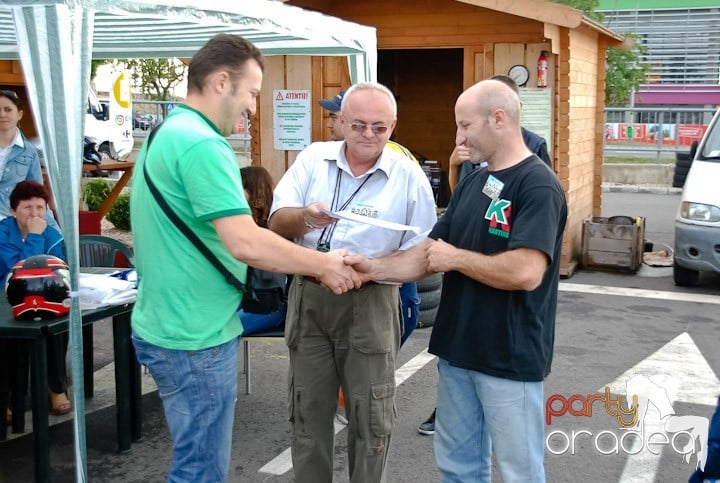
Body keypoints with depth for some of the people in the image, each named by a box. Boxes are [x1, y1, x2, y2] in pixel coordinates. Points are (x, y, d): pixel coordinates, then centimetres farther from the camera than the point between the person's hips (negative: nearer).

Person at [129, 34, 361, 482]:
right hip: (196, 337, -10)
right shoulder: (201, 144, -21)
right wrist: (324, 265, -15)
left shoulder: (165, 134, 11)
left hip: (168, 326, 10)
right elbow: (245, 242, -29)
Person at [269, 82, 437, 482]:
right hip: (309, 297, 3)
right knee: (308, 408, 14)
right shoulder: (313, 159, 2)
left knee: (371, 415, 7)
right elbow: (277, 223, -3)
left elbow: (421, 254, -4)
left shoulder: (409, 177, -5)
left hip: (370, 303, -2)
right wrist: (305, 217, -25)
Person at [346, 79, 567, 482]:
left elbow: (525, 272, -28)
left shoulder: (538, 185, -16)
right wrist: (374, 268, -4)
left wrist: (456, 258, -15)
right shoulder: (472, 183, 11)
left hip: (510, 357, -8)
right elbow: (430, 254, 11)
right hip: (458, 350, 8)